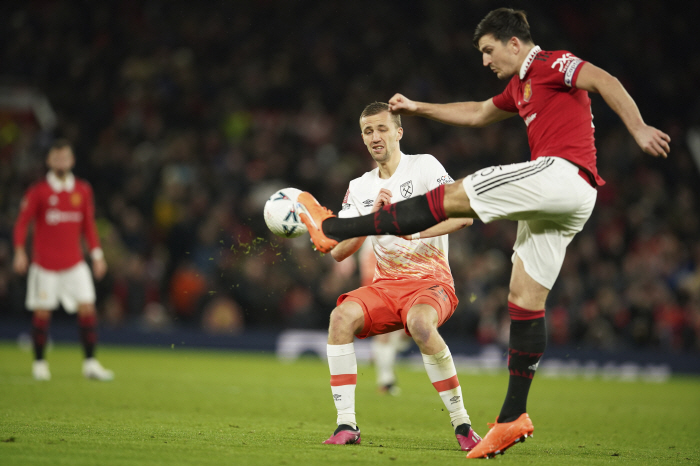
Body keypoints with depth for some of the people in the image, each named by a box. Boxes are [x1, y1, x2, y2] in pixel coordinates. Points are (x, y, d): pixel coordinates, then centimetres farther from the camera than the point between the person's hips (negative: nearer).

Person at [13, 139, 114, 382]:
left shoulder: (83, 190, 6)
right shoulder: (37, 191, -4)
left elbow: (89, 224, 14)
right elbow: (22, 223, -3)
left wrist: (97, 254, 8)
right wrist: (20, 252, -14)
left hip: (74, 263, 3)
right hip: (44, 263, -3)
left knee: (87, 308, -7)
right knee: (42, 313, 1)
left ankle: (90, 363, -3)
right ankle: (39, 363, 14)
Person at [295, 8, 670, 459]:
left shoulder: (551, 63, 1)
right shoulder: (519, 87, 29)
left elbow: (604, 80, -14)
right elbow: (477, 114, 44)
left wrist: (638, 129, -25)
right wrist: (417, 108, 44)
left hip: (562, 171, -10)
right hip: (558, 202, 10)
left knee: (448, 197, -9)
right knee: (525, 298, 5)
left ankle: (332, 227, -5)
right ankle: (513, 417, 4)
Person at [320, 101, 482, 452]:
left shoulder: (423, 166, -1)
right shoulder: (359, 188, 13)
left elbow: (463, 215, -14)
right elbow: (338, 252, 4)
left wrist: (414, 231, -28)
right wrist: (373, 217, -12)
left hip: (431, 281, -4)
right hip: (385, 286, 5)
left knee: (420, 322, -38)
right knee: (341, 316, -26)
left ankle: (462, 423, -25)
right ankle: (346, 424, -23)